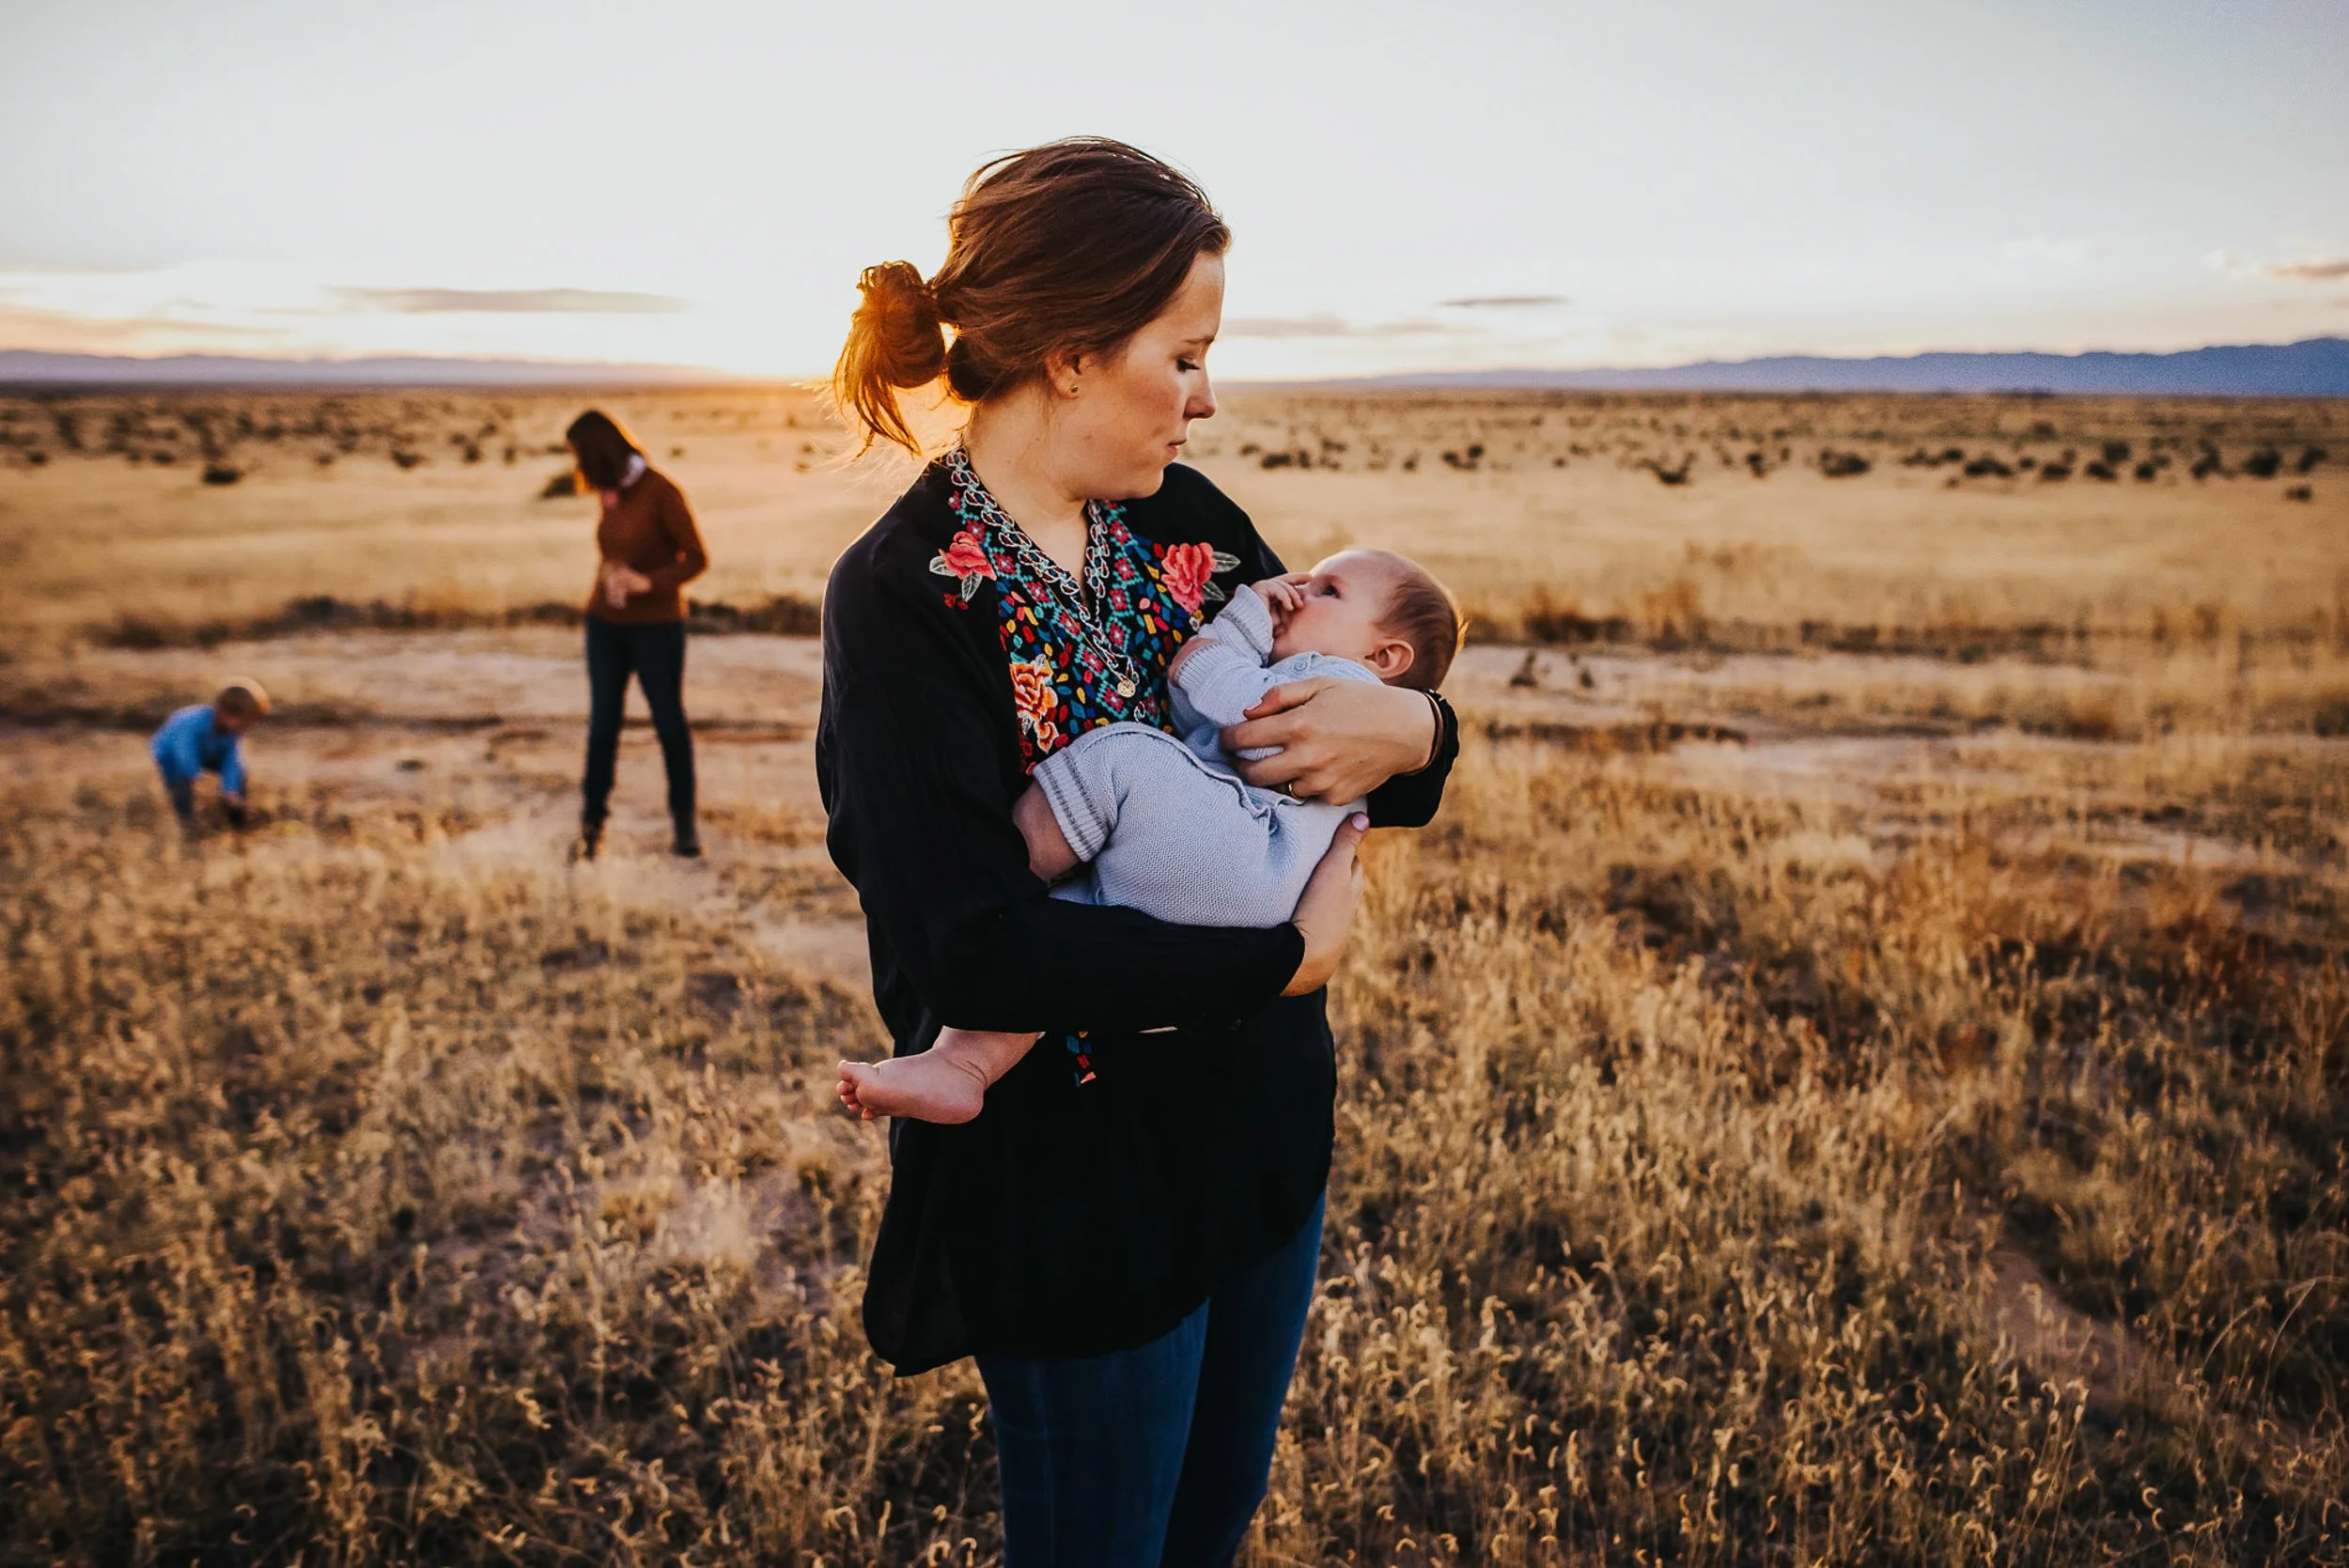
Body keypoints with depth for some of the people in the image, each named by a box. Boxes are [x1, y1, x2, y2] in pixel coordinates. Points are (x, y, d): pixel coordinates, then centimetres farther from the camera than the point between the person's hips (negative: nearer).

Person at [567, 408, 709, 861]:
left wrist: (648, 583, -28)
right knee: (603, 725, 3)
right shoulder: (612, 492, 3)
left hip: (657, 626, -5)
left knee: (669, 723, 5)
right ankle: (592, 823, 13)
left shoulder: (663, 491, -16)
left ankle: (684, 817, 22)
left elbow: (697, 559, -13)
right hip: (606, 623, 5)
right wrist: (610, 575, -9)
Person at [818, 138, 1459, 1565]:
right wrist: (1287, 959, -24)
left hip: (1265, 1121, 6)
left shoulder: (1188, 522, 0)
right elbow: (969, 949, -28)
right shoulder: (905, 597, -20)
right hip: (1078, 1188, -6)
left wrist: (1408, 732, -16)